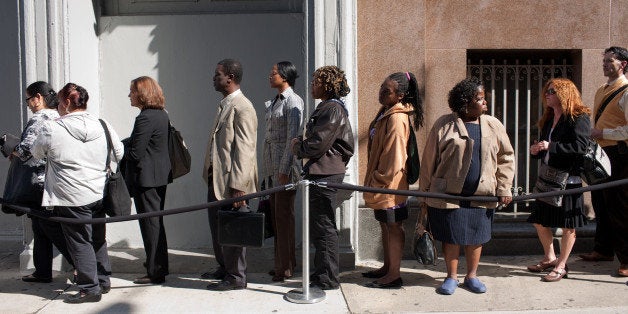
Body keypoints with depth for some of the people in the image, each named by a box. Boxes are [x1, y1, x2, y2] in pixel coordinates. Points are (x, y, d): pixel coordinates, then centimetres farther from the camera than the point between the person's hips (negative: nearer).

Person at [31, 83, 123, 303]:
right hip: (99, 194, 5)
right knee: (98, 239, 17)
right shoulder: (103, 126, 1)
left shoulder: (52, 130, -10)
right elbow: (119, 153, 12)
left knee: (79, 242, 4)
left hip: (72, 198, -5)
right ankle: (103, 281, 28)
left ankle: (90, 288, 8)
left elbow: (36, 153, 8)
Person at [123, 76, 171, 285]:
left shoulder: (145, 118, -19)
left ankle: (155, 272, 7)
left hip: (146, 177, -10)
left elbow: (135, 153, -21)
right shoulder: (162, 114, 10)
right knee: (156, 221, 19)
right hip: (160, 175, 10)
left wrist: (123, 148, -2)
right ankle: (159, 265, 31)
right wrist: (128, 145, 12)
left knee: (150, 224, -1)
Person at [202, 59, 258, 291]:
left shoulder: (242, 108, -16)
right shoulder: (224, 105, 15)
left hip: (230, 180, -10)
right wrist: (210, 174, 15)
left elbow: (244, 150, -21)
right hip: (216, 178, 10)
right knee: (217, 227, 19)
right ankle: (224, 269, 35)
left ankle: (236, 278, 15)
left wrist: (238, 186, -24)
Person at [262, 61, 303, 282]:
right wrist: (269, 169, 16)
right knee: (276, 215, 11)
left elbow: (292, 137, -15)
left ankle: (286, 267, 6)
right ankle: (282, 262, 22)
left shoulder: (292, 102, -9)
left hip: (285, 167, -8)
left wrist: (284, 170, -19)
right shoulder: (275, 102, 17)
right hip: (272, 166, 9)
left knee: (284, 216, -3)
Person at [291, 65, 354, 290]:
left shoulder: (332, 109, -14)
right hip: (320, 173, 11)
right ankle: (322, 273, 27)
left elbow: (318, 144, -19)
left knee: (324, 227, -4)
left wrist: (298, 147, -2)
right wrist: (302, 144, 7)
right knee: (319, 226, 16)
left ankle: (328, 279, 5)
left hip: (325, 174, -11)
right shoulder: (327, 107, 19)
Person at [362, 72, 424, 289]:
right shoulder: (385, 112, 11)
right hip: (382, 182, 10)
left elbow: (394, 157, -23)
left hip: (391, 183, -10)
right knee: (385, 225, 18)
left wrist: (380, 181, -18)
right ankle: (387, 267, 30)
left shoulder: (396, 118, -21)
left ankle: (394, 275, 8)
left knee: (393, 226, -1)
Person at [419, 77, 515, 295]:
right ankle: (451, 277, 22)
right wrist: (425, 191, 1)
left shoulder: (493, 126, 5)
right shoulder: (444, 125, -4)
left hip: (481, 195, 3)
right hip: (448, 194, -2)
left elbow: (506, 158, 10)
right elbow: (429, 159, -1)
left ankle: (471, 276, 28)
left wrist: (504, 188, 2)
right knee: (450, 236, 6)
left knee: (476, 236, 11)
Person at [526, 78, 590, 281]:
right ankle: (549, 258, 30)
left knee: (568, 226, 3)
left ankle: (561, 266, 14)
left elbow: (581, 147, -21)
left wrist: (551, 146, -23)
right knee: (539, 221, 12)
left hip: (568, 179, -8)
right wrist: (536, 151, 1)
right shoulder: (549, 120, 15)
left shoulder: (578, 118, -10)